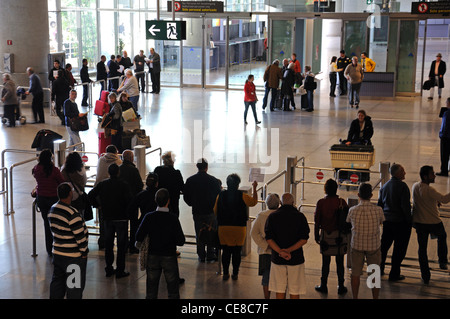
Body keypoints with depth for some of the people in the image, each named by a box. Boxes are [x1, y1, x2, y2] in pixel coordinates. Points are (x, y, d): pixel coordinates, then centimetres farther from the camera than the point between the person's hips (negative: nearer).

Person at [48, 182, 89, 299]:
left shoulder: (52, 210, 2)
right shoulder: (72, 214, -24)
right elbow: (80, 236, -21)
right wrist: (83, 252, -8)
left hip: (57, 253, 8)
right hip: (74, 258, -8)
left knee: (57, 282, 20)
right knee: (75, 288, 4)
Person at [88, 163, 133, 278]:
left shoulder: (102, 184, 1)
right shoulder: (124, 185, -11)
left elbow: (90, 195, -2)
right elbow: (128, 199, -22)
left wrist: (98, 204, 10)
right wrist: (124, 207, -3)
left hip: (107, 218, 4)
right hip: (121, 217, -3)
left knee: (108, 243, 14)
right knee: (121, 244, 4)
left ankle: (109, 269, 17)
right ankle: (120, 270, 4)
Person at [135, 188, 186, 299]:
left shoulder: (149, 217, -10)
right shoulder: (173, 218, -16)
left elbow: (138, 238, -7)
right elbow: (181, 241, -16)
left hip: (152, 256, 3)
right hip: (169, 257, -2)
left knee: (151, 289, 14)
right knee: (172, 287, 9)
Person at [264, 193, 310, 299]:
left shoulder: (272, 216, 2)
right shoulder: (300, 216, -1)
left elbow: (269, 238, -8)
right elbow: (304, 239, -9)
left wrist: (280, 251, -17)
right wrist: (289, 250, -15)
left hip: (277, 258, 1)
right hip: (296, 258, -1)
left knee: (280, 290, 8)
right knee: (295, 291, 6)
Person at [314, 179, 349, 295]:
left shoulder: (321, 203, -8)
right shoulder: (342, 202, -8)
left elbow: (317, 221, -4)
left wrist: (316, 236, 7)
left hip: (325, 236, 0)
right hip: (339, 236, 0)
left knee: (325, 262, 8)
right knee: (340, 262, 8)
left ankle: (323, 286, 15)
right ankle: (341, 287, 16)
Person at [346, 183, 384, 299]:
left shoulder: (352, 210, -13)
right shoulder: (378, 210, -13)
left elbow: (348, 222, 6)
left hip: (357, 245, 0)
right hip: (374, 246, 0)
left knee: (355, 274, 12)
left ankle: (355, 298, 20)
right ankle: (375, 297, 21)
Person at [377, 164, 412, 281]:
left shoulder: (384, 186, 7)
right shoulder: (402, 186, -16)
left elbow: (380, 204, 13)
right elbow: (405, 206, -20)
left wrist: (382, 218, 22)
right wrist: (409, 220, -11)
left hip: (387, 221, 7)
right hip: (401, 222, -7)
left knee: (384, 245, 18)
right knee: (399, 249, 4)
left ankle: (379, 270, 27)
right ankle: (394, 274, 8)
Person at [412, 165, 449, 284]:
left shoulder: (415, 186, 0)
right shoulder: (429, 190, -24)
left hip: (419, 223, 5)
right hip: (433, 222, -5)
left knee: (422, 249, 10)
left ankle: (425, 277, 13)